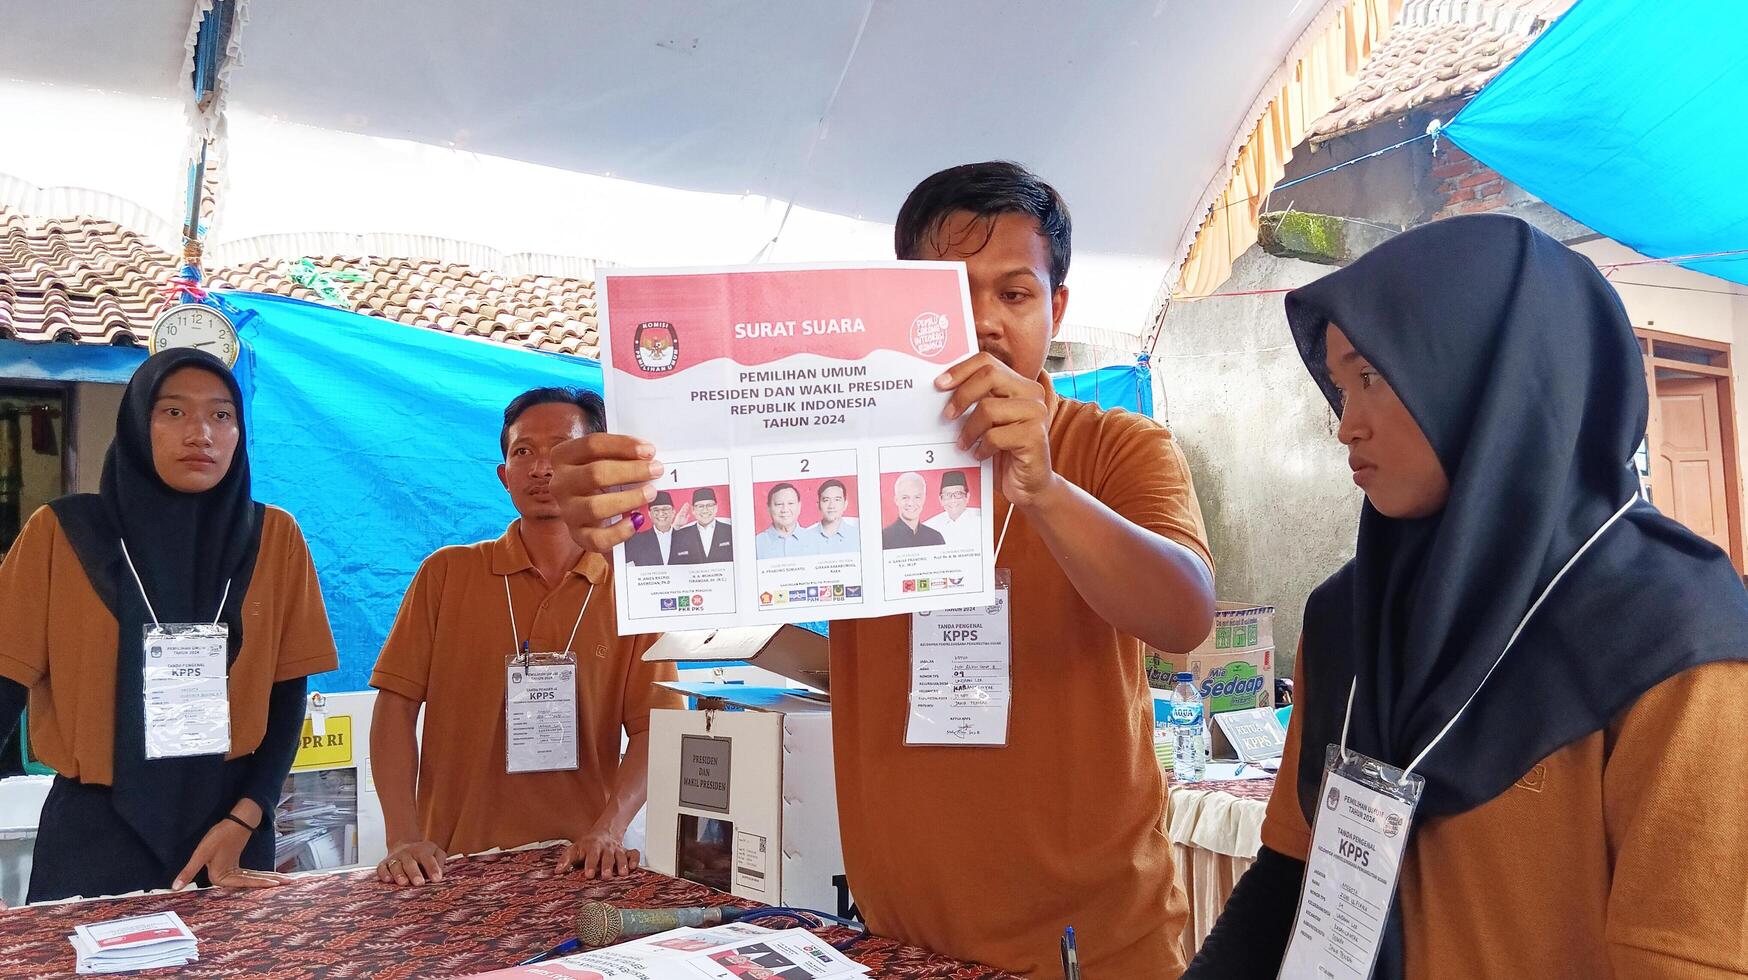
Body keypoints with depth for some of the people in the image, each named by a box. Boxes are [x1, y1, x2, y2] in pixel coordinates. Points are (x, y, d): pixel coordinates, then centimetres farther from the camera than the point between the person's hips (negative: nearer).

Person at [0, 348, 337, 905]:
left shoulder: (273, 538, -2)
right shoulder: (63, 533, -4)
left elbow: (286, 693, 0)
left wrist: (243, 820, -9)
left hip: (228, 828, 1)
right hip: (96, 830, -1)